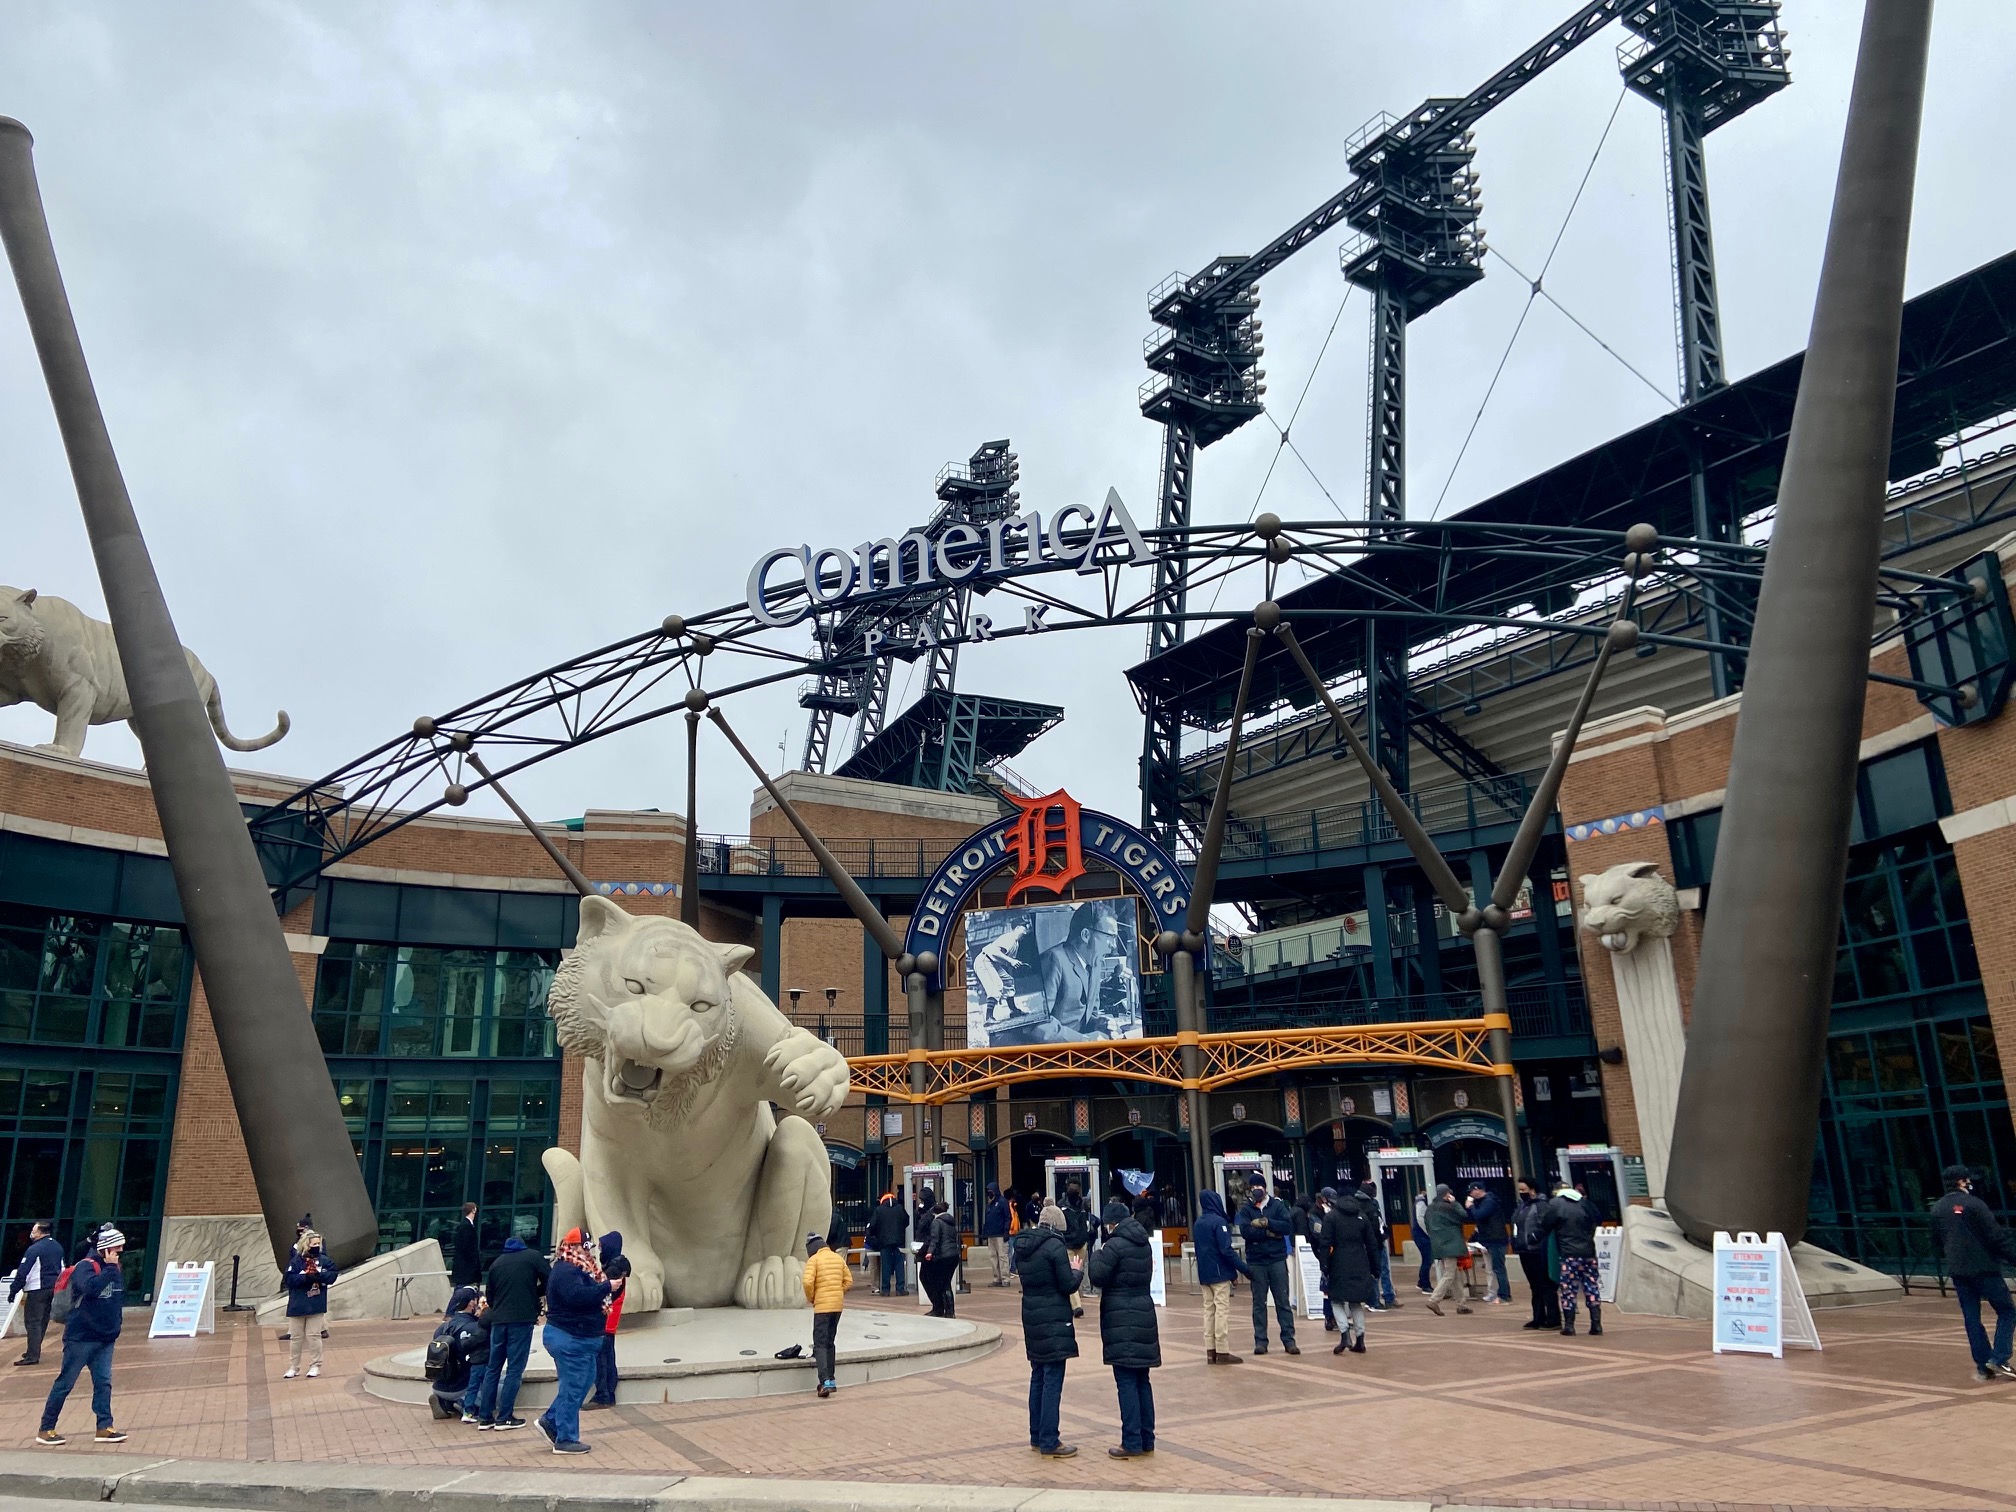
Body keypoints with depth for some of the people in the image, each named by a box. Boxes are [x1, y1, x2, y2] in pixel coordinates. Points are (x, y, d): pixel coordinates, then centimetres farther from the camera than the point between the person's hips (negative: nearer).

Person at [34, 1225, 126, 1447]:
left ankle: (105, 1427, 8)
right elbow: (91, 1288, -35)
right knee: (65, 1383, 3)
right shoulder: (85, 1266, -15)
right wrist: (110, 1267, -27)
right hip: (81, 1337, -7)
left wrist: (116, 1323, 11)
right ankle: (46, 1429, 14)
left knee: (103, 1382, 5)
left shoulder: (112, 1268, 9)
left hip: (105, 1338, 7)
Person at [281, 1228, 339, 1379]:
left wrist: (320, 1276, -23)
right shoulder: (296, 1260, -6)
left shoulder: (323, 1260, -1)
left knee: (314, 1336, 5)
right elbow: (288, 1279, -14)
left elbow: (333, 1274, -7)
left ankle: (315, 1366, 15)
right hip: (298, 1305, 0)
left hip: (316, 1305, 0)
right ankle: (293, 1367, 22)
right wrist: (305, 1278, -26)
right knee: (295, 1337, 10)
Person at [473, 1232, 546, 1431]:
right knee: (515, 1369, 0)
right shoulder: (533, 1256, 5)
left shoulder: (496, 1263, 17)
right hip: (523, 1319, -4)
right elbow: (548, 1283, 0)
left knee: (493, 1368, 14)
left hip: (498, 1320, 4)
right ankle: (504, 1417, 0)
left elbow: (489, 1295, 19)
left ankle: (484, 1417, 15)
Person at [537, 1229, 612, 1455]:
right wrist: (607, 1286, -30)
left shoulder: (577, 1269, 16)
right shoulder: (566, 1271, -19)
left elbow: (591, 1295, 16)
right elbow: (578, 1296, -35)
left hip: (579, 1339, 11)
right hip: (569, 1339, -11)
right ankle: (565, 1440, 6)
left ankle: (550, 1420, 24)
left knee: (584, 1381, 16)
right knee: (573, 1387, -3)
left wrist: (612, 1284, -1)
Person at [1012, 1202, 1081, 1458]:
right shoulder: (1055, 1246, -16)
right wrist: (1076, 1271, 6)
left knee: (1038, 1378, 17)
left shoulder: (1022, 1245, 6)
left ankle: (1037, 1436, 24)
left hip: (1031, 1317, 8)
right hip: (1054, 1319, -8)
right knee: (1053, 1381, -3)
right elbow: (1068, 1286, -14)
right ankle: (1049, 1443, -1)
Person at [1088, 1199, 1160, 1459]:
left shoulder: (1115, 1245, -14)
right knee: (1142, 1380, 13)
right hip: (1144, 1314, 8)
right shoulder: (1145, 1243, 9)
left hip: (1121, 1320, -8)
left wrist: (1097, 1256, 4)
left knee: (1127, 1382, -4)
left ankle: (1132, 1443, -2)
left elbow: (1098, 1277, -13)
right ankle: (1147, 1439, 18)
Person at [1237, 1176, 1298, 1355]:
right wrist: (1269, 1233, -14)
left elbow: (1288, 1226, -9)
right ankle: (1260, 1341, 10)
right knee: (1259, 1303, 5)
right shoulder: (1246, 1210, 4)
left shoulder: (1277, 1205, 4)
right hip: (1256, 1261, 0)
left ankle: (1288, 1339, 6)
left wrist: (1266, 1223, -15)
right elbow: (1245, 1231, -12)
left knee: (1283, 1301, 2)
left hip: (1277, 1259, 0)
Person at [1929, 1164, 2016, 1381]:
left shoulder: (1937, 1209, 9)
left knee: (1971, 1319, 9)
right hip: (1984, 1268, -6)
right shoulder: (1973, 1204, -11)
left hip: (1957, 1271, 6)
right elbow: (1996, 1235, -15)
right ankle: (1998, 1359, -6)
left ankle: (1983, 1367, 8)